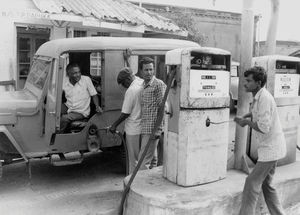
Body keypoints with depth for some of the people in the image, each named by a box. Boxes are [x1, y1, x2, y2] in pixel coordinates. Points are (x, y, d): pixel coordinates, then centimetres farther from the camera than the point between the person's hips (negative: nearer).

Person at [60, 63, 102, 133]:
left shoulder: (86, 79, -11)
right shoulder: (64, 83, -3)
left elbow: (94, 94, -5)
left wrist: (97, 106, -19)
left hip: (81, 112, -3)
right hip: (68, 107, 3)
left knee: (64, 118, -26)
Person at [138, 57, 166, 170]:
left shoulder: (159, 84, -9)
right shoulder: (142, 85, 13)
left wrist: (158, 129, -17)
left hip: (152, 128, -8)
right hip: (144, 128, 8)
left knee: (143, 160, -8)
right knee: (150, 158, 15)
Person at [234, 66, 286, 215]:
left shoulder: (264, 98, -21)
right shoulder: (258, 96, 7)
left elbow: (263, 127, -27)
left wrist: (246, 121, -13)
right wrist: (244, 117, 12)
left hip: (270, 149, -10)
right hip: (270, 147, 10)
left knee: (252, 183, -5)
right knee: (266, 184, 17)